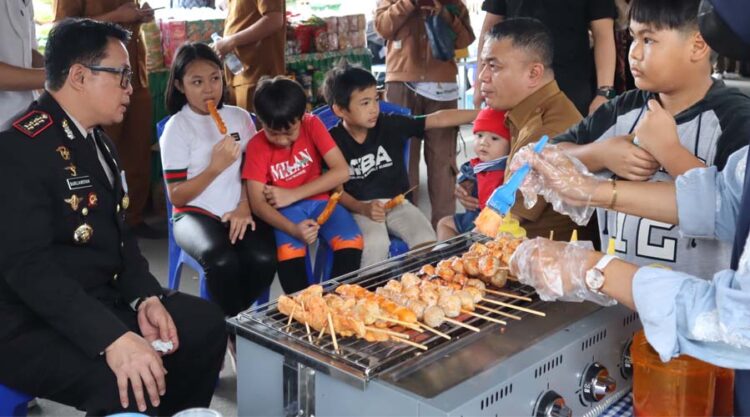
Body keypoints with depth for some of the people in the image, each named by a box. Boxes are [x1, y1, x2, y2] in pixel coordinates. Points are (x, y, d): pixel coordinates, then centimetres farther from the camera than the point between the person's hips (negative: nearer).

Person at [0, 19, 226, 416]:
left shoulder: (98, 141, 14)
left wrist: (146, 297, -3)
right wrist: (112, 338, -35)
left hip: (100, 301, 10)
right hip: (33, 326, -10)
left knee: (205, 322, 6)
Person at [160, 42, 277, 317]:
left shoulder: (240, 117, 8)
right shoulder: (177, 128, -2)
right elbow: (177, 196, -5)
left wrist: (244, 207, -8)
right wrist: (215, 167, -17)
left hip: (238, 212, 3)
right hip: (195, 214, -3)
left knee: (263, 259, -28)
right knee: (223, 261, -34)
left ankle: (236, 316, -1)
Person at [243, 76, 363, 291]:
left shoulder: (312, 125, -9)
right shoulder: (256, 146, -11)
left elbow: (342, 171, -15)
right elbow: (258, 203, -16)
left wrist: (292, 195, -20)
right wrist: (293, 229, -34)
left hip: (318, 200, 1)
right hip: (285, 209, -1)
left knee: (352, 241, -26)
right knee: (289, 251, -32)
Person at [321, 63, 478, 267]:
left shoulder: (390, 124, -4)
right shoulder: (333, 141, -8)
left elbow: (438, 119, -6)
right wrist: (363, 208, -22)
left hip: (397, 202, 3)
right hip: (360, 208, -3)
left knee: (426, 241, -19)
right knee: (376, 243, -32)